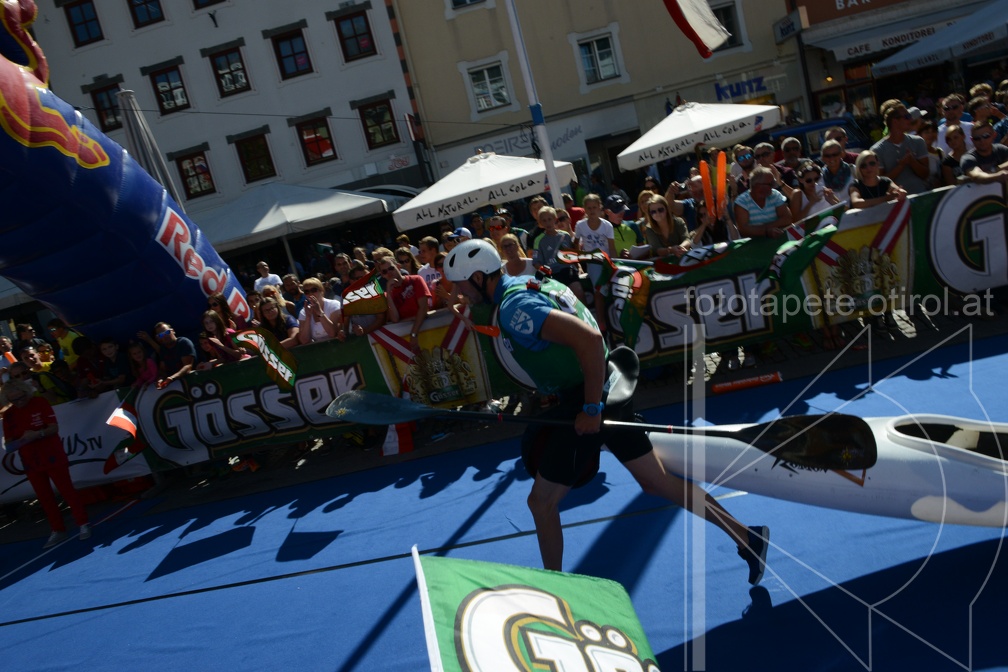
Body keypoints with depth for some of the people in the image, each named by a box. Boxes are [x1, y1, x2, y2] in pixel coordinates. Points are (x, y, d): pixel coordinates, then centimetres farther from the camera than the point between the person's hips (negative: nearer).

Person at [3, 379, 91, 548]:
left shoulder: (40, 403, -8)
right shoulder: (8, 415, 2)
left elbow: (54, 428, -11)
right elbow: (9, 441, 3)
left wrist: (38, 434, -29)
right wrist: (16, 443, -20)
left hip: (53, 457, -4)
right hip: (30, 462, 4)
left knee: (67, 490, 0)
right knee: (44, 497, 9)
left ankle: (83, 524, 8)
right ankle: (58, 530, 20)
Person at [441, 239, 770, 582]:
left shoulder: (514, 307, -19)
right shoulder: (530, 281, 11)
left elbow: (589, 339, -30)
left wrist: (591, 408, -23)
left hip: (585, 405, -9)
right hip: (607, 393, 10)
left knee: (541, 501, 5)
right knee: (658, 482, 17)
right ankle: (746, 536, 23)